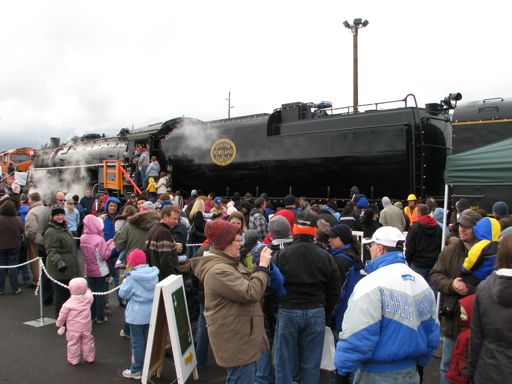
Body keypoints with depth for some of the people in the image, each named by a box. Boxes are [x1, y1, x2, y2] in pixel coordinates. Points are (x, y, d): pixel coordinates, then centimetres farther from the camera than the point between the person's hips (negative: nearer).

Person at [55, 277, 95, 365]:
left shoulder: (68, 303, -16)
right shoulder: (88, 298, -9)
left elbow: (62, 316, -7)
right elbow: (89, 294, 18)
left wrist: (59, 325, 9)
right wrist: (88, 290, 38)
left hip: (73, 329, -3)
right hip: (86, 328, 3)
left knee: (73, 343, 11)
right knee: (87, 342, 16)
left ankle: (74, 360, 20)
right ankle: (89, 358, 27)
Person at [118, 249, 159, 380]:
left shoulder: (132, 278, -19)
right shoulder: (154, 274, -3)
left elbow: (123, 294, -8)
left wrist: (126, 275, -3)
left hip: (137, 315, -6)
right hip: (152, 313, 6)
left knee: (137, 343, 7)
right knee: (149, 340, 19)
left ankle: (136, 370, 18)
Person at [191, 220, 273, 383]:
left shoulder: (229, 263, 10)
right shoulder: (218, 271, -24)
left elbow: (247, 282, 19)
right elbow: (251, 293, -26)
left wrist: (260, 266, 3)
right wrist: (263, 267, -17)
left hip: (241, 336, 11)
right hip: (235, 339, -11)